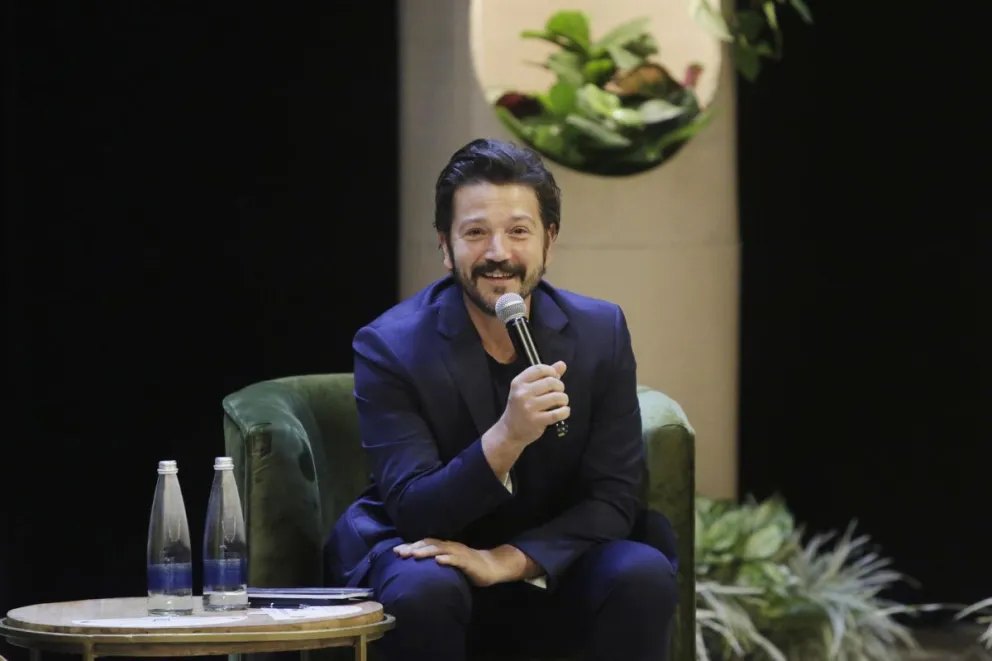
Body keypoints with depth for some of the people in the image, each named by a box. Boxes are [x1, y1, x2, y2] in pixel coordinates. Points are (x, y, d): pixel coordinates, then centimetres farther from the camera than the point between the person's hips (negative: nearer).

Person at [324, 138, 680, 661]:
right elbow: (412, 511, -20)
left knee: (643, 574, -27)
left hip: (551, 572, 3)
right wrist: (506, 437, -37)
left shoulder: (601, 332, -5)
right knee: (423, 589, -36)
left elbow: (613, 496, -8)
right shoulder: (389, 347, -13)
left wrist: (506, 561, -23)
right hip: (434, 558, -3)